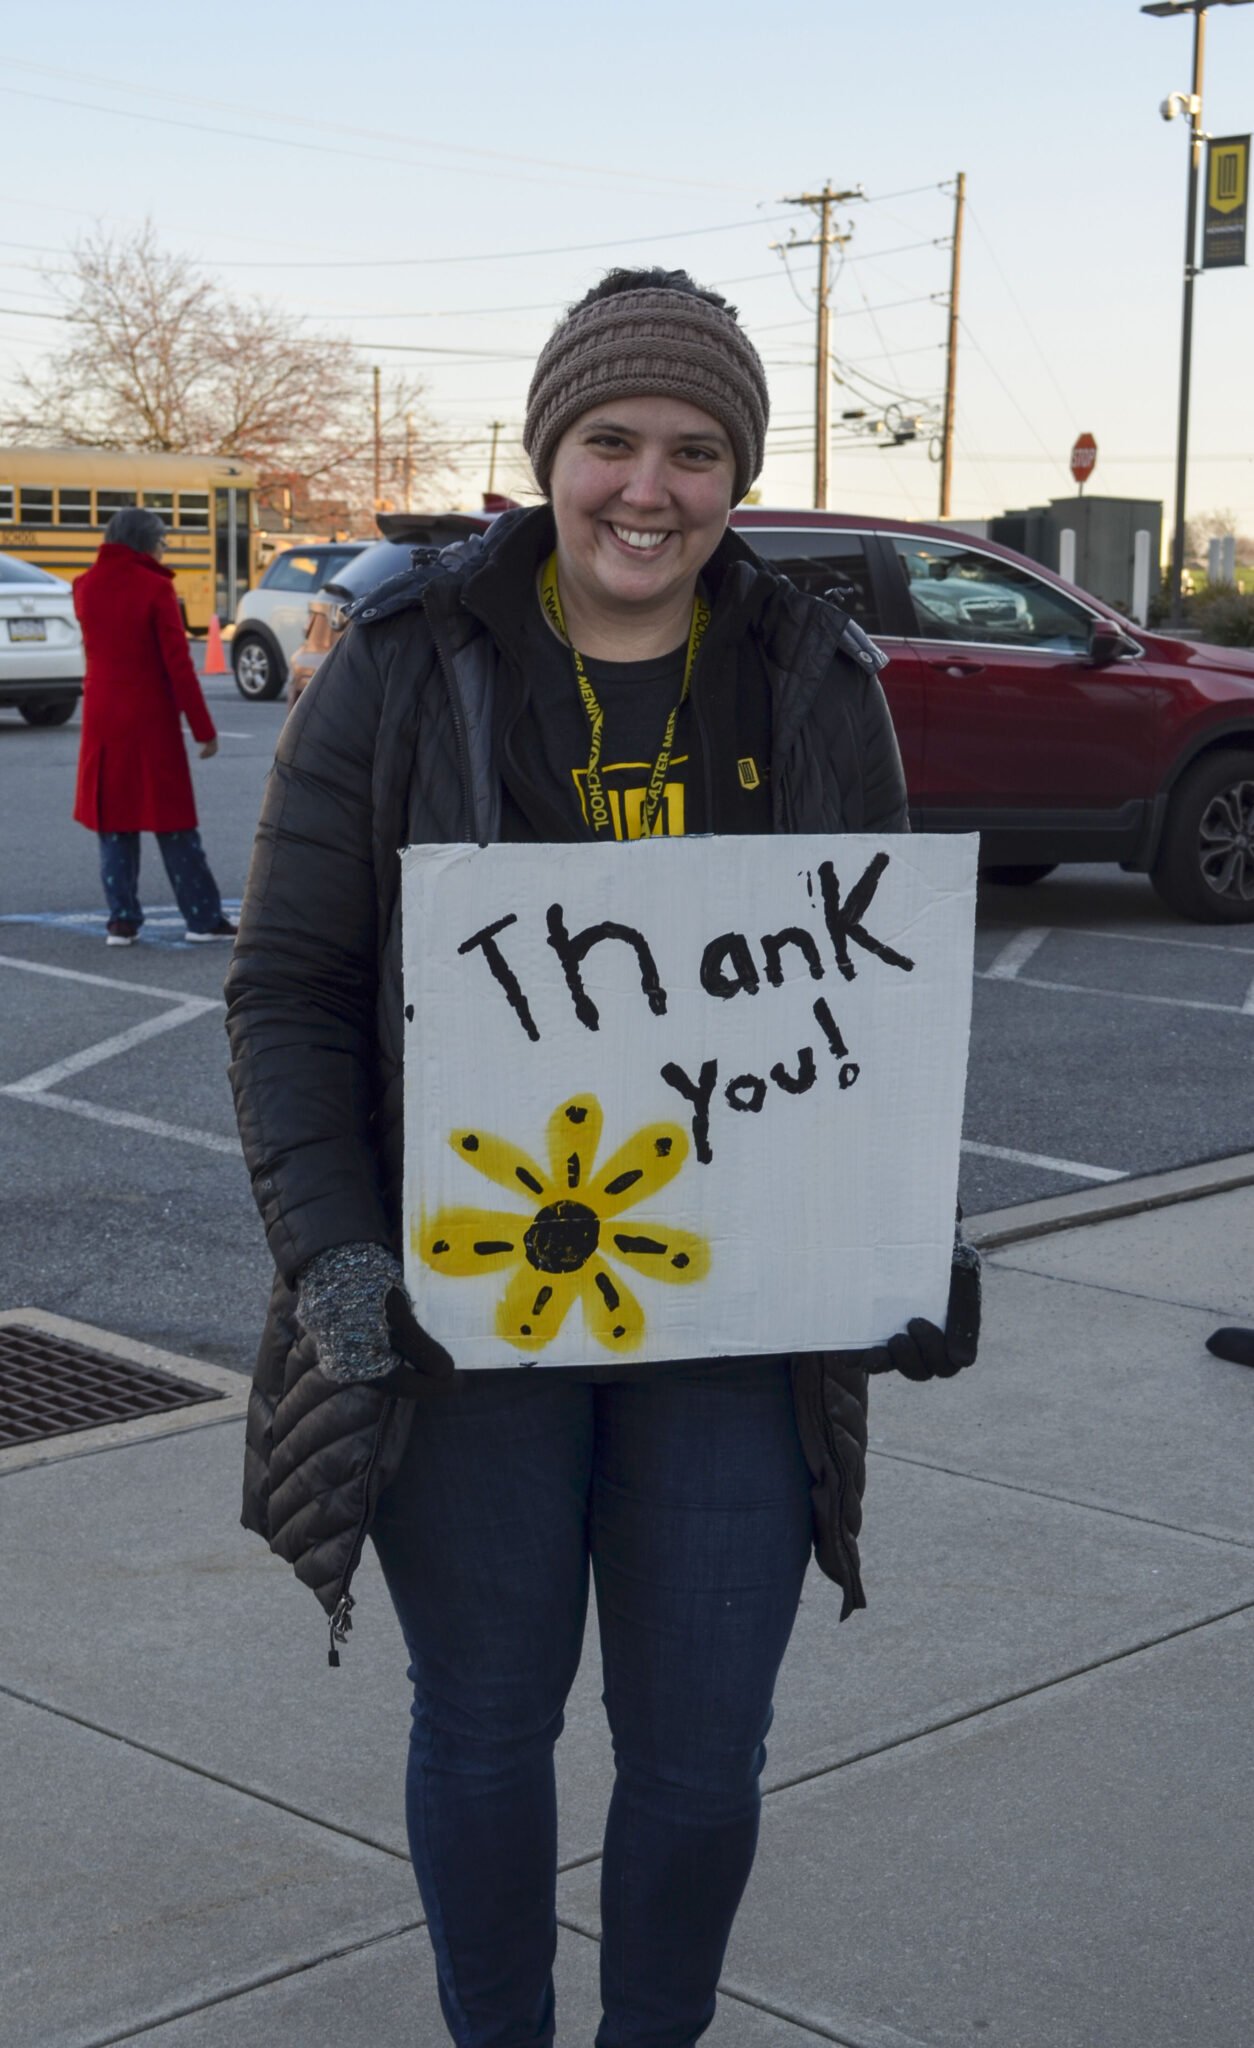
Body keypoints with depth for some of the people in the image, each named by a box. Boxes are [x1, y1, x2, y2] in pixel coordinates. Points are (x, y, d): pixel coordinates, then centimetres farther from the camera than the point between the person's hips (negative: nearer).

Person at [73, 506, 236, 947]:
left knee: (113, 821, 9)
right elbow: (178, 665, -13)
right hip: (151, 721, -4)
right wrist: (203, 728, -10)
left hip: (102, 719, 4)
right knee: (173, 824, 3)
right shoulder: (155, 589, -11)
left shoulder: (86, 588, 4)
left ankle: (122, 919, 7)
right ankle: (203, 918, 8)